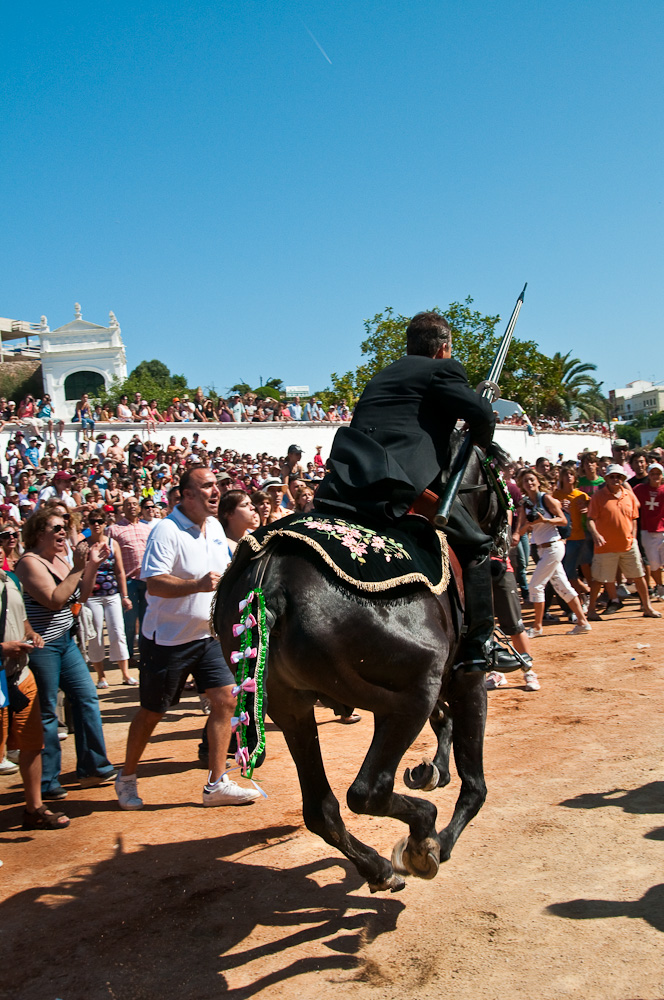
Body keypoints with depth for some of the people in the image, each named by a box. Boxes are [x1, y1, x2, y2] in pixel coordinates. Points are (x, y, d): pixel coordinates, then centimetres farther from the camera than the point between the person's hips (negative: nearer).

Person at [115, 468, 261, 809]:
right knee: (152, 712, 8)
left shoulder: (215, 526, 6)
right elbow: (153, 583, -27)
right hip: (167, 637, -7)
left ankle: (216, 784, 9)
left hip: (206, 634, 7)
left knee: (225, 699, -1)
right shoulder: (167, 530, -19)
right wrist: (198, 584, -36)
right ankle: (126, 778, 30)